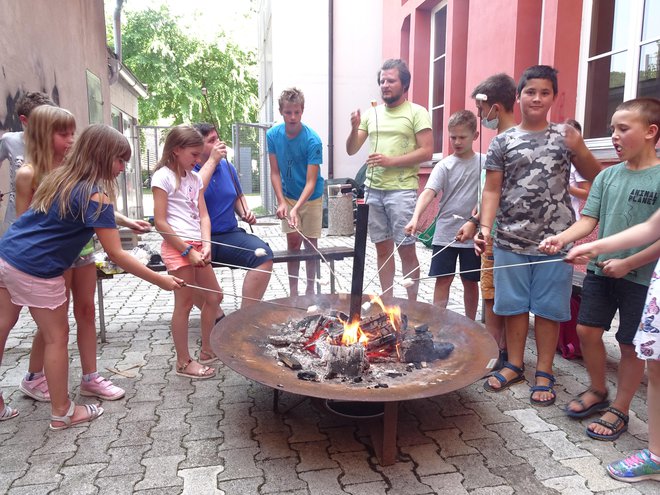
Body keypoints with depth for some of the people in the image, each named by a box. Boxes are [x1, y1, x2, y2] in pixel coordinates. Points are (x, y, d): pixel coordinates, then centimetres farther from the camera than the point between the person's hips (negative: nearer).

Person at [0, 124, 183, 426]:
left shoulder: (62, 177, 9)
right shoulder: (95, 194, -16)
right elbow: (117, 256, -16)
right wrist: (160, 280, -11)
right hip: (36, 270, -9)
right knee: (57, 336, 6)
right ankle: (62, 413, 20)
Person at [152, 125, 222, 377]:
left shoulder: (194, 178, 14)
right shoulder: (163, 176, -8)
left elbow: (203, 215, 9)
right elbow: (160, 222, -13)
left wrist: (206, 244, -8)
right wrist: (187, 250, -14)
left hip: (196, 245, 8)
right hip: (177, 246, -8)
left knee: (214, 296, 13)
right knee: (184, 304, 0)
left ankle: (207, 350, 29)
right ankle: (184, 362, 13)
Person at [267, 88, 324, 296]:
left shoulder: (312, 140, -23)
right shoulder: (273, 135, -12)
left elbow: (311, 181, -25)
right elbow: (275, 172, -6)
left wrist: (296, 208, -37)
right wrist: (281, 202, -17)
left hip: (311, 198, -2)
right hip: (288, 197, 2)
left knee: (310, 244, 4)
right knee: (293, 243, 0)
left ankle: (310, 289, 20)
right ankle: (293, 291, 11)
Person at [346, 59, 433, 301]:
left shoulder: (417, 112, 0)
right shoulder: (372, 113, 14)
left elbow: (427, 152, -8)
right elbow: (351, 150, 12)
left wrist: (391, 161, -15)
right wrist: (355, 128, -7)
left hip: (402, 191, -5)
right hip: (373, 190, 5)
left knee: (406, 250, -1)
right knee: (383, 249, 10)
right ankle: (387, 301, 21)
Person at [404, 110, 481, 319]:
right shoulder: (444, 166, -4)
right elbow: (428, 192, -18)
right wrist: (415, 218, -34)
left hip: (472, 234, 1)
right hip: (445, 233, -1)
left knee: (470, 281, 12)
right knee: (443, 279, 3)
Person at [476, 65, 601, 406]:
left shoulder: (565, 136, 6)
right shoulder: (502, 141, 5)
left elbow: (596, 177, 6)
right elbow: (492, 190, 3)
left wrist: (580, 150, -12)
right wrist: (485, 227, -11)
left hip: (555, 241, 0)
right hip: (511, 240, 0)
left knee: (548, 307, 6)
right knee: (513, 305, 10)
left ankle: (544, 372, 21)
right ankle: (514, 365, 27)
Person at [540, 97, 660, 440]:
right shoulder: (608, 175, 3)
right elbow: (588, 221, 0)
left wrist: (627, 264, -18)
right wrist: (561, 239, -17)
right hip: (600, 271, 5)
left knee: (630, 345, 8)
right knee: (587, 330, 10)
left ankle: (619, 410, 27)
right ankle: (597, 391, 34)